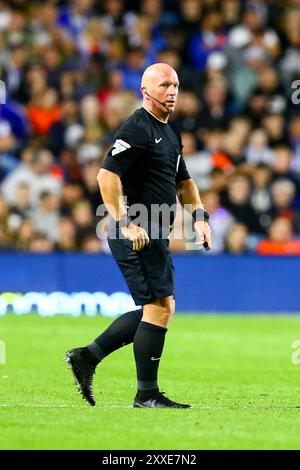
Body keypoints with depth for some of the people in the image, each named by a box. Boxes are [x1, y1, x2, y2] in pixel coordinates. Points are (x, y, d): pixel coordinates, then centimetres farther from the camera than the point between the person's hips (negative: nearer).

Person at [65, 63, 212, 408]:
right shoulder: (137, 129, -12)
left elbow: (183, 181, 30)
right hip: (136, 234, -10)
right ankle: (147, 395, -3)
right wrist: (125, 224, -25)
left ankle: (86, 357, 19)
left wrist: (199, 216, 15)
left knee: (154, 310, 13)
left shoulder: (169, 133, 18)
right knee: (161, 306, -10)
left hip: (155, 235, 10)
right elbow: (107, 175, -21)